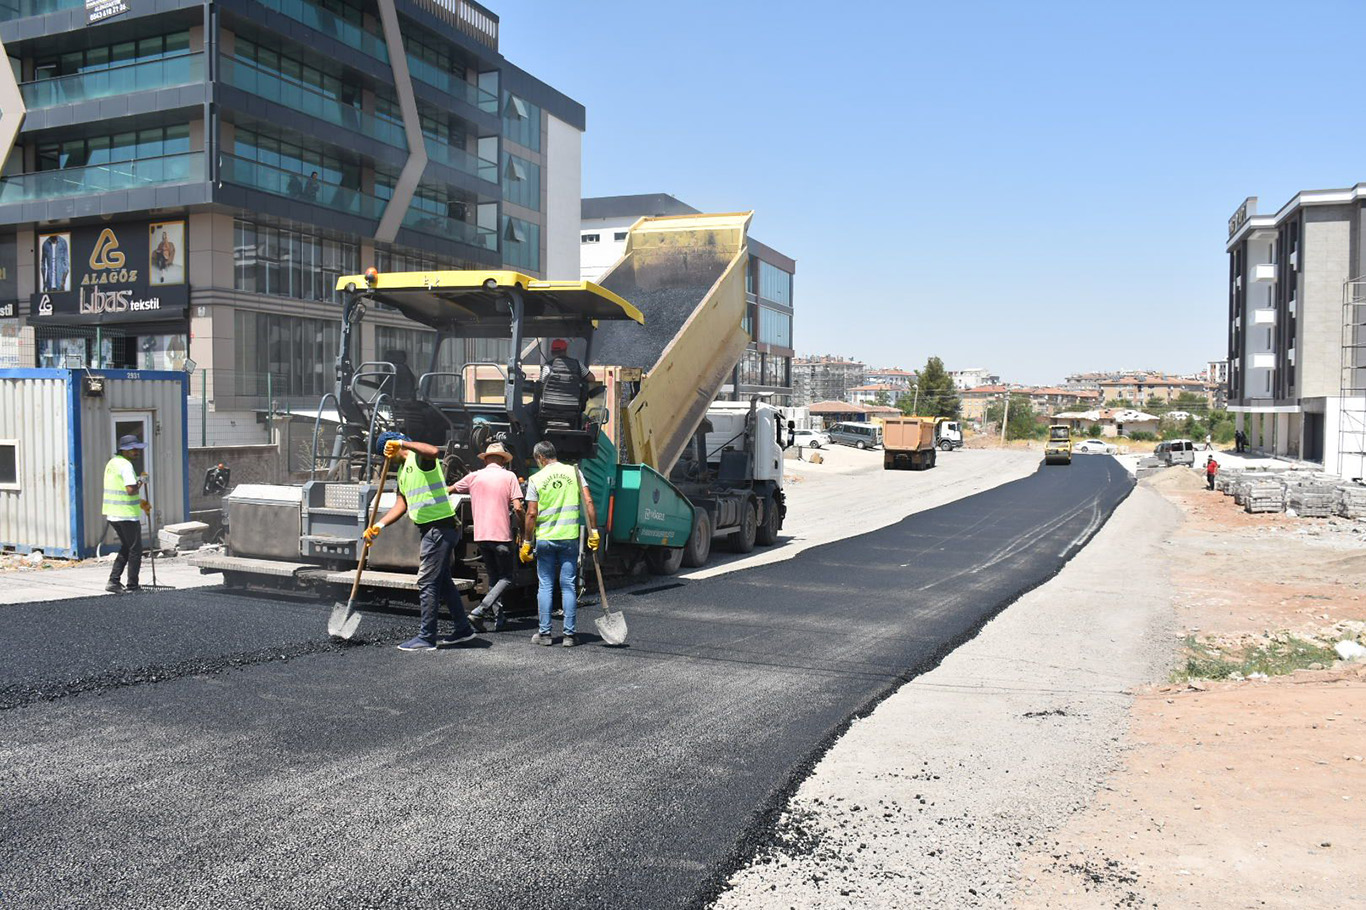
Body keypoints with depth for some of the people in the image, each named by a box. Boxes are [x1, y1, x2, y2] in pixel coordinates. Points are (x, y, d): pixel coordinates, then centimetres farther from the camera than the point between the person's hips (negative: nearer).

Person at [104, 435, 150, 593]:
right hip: (127, 515, -9)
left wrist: (139, 501, 21)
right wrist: (140, 484, -5)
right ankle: (132, 585, 7)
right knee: (135, 549, 3)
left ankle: (114, 581, 14)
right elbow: (131, 490, -26)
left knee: (125, 548, 20)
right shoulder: (126, 465, -16)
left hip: (113, 514, 9)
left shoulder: (112, 462, 15)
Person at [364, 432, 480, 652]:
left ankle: (426, 637, -1)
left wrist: (402, 443, -32)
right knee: (442, 580, 17)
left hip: (440, 527, -10)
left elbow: (434, 452, -36)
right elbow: (401, 504, 19)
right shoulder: (403, 470, 20)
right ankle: (463, 629, 27)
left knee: (427, 582, -7)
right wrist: (379, 525, 9)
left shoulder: (420, 457, -10)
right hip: (430, 528, 10)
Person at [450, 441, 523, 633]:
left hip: (481, 535, 4)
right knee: (505, 578, 6)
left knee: (493, 577, 16)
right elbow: (517, 508, -9)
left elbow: (450, 490, 22)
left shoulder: (474, 476, 8)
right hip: (502, 535, -4)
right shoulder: (509, 476, -1)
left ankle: (499, 619, 10)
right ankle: (479, 612, -11)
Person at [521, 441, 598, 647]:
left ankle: (544, 633, 10)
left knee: (545, 586, 8)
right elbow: (588, 503, -3)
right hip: (570, 537, 1)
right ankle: (569, 634, 5)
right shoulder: (573, 472, 4)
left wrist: (527, 542, 2)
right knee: (569, 586, 5)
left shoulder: (536, 479, -2)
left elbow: (532, 514, -5)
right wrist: (593, 531, 1)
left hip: (545, 538, -1)